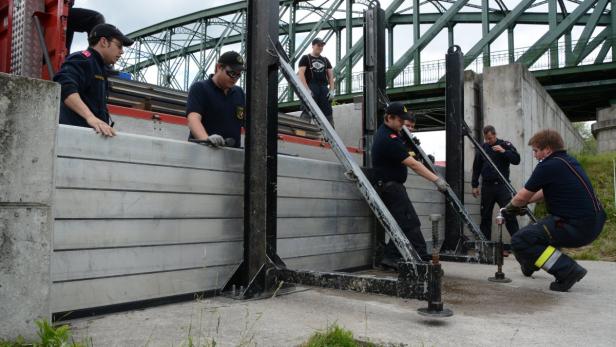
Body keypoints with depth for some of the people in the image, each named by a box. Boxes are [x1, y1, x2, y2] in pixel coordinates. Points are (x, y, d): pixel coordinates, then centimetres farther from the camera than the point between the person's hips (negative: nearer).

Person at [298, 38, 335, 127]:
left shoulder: (325, 60, 22)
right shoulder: (305, 58, 7)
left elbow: (331, 75, 18)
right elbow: (301, 74, -4)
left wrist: (332, 90, 3)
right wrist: (307, 89, -16)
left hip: (324, 88, 5)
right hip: (311, 87, -5)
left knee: (328, 112, 0)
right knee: (307, 112, -14)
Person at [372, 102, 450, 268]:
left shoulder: (384, 131, 11)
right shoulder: (389, 139, -22)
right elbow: (413, 164, -25)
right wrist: (436, 179, -25)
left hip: (391, 186, 11)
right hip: (390, 185, -11)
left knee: (403, 224, 9)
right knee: (411, 223, -11)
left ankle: (390, 257, 12)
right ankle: (423, 259, -10)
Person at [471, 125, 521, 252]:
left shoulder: (505, 145, 3)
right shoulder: (482, 148, 9)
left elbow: (516, 160, -5)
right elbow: (476, 168, 13)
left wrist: (504, 151, -18)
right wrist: (474, 185, 10)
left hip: (502, 186, -2)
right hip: (487, 186, 3)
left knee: (510, 215, -9)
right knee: (485, 217, 7)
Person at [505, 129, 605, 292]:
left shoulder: (548, 166, -14)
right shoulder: (569, 161, 15)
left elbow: (523, 196, -6)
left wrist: (511, 206, 14)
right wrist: (524, 203, 27)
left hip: (577, 228, -10)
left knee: (519, 240, -15)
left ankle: (568, 270, -14)